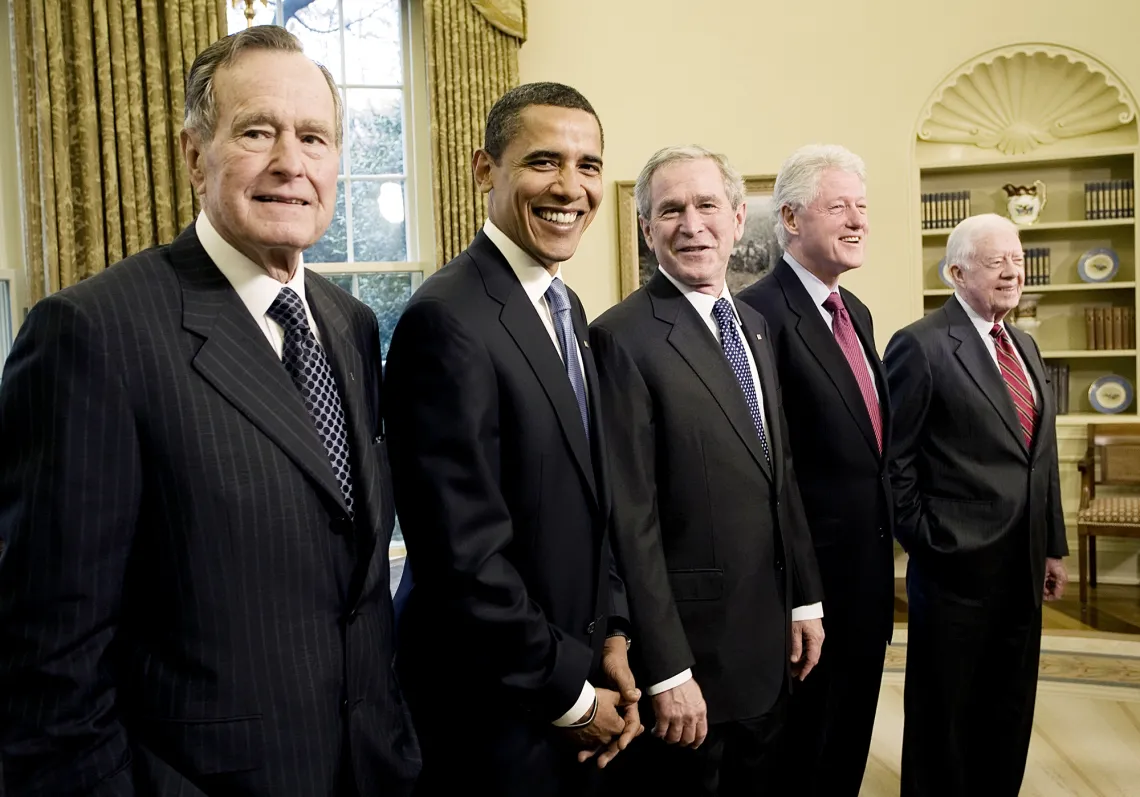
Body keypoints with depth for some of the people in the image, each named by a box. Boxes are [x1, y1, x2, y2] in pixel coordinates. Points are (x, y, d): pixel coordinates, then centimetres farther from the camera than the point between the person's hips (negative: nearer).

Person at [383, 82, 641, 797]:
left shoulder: (567, 307, 5)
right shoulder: (448, 320, -23)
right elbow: (462, 555, -25)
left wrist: (613, 637, 2)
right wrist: (568, 694, -14)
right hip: (496, 709, -7)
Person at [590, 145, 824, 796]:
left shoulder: (756, 326, 8)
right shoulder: (624, 338, -17)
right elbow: (630, 519, -19)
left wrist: (806, 597, 12)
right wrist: (667, 671, -18)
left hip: (770, 643, 8)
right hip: (688, 650, -7)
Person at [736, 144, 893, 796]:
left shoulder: (858, 313, 10)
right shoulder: (760, 312, -19)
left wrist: (886, 537, 14)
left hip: (869, 566, 8)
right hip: (810, 568, -8)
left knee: (851, 743, 23)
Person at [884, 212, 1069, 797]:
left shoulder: (1024, 346, 13)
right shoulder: (921, 346, -12)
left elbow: (1040, 458, 15)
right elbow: (894, 458, -12)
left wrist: (1052, 547, 14)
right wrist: (924, 540, -11)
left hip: (1023, 567, 7)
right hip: (958, 566, -7)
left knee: (1010, 715, 19)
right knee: (946, 717, 10)